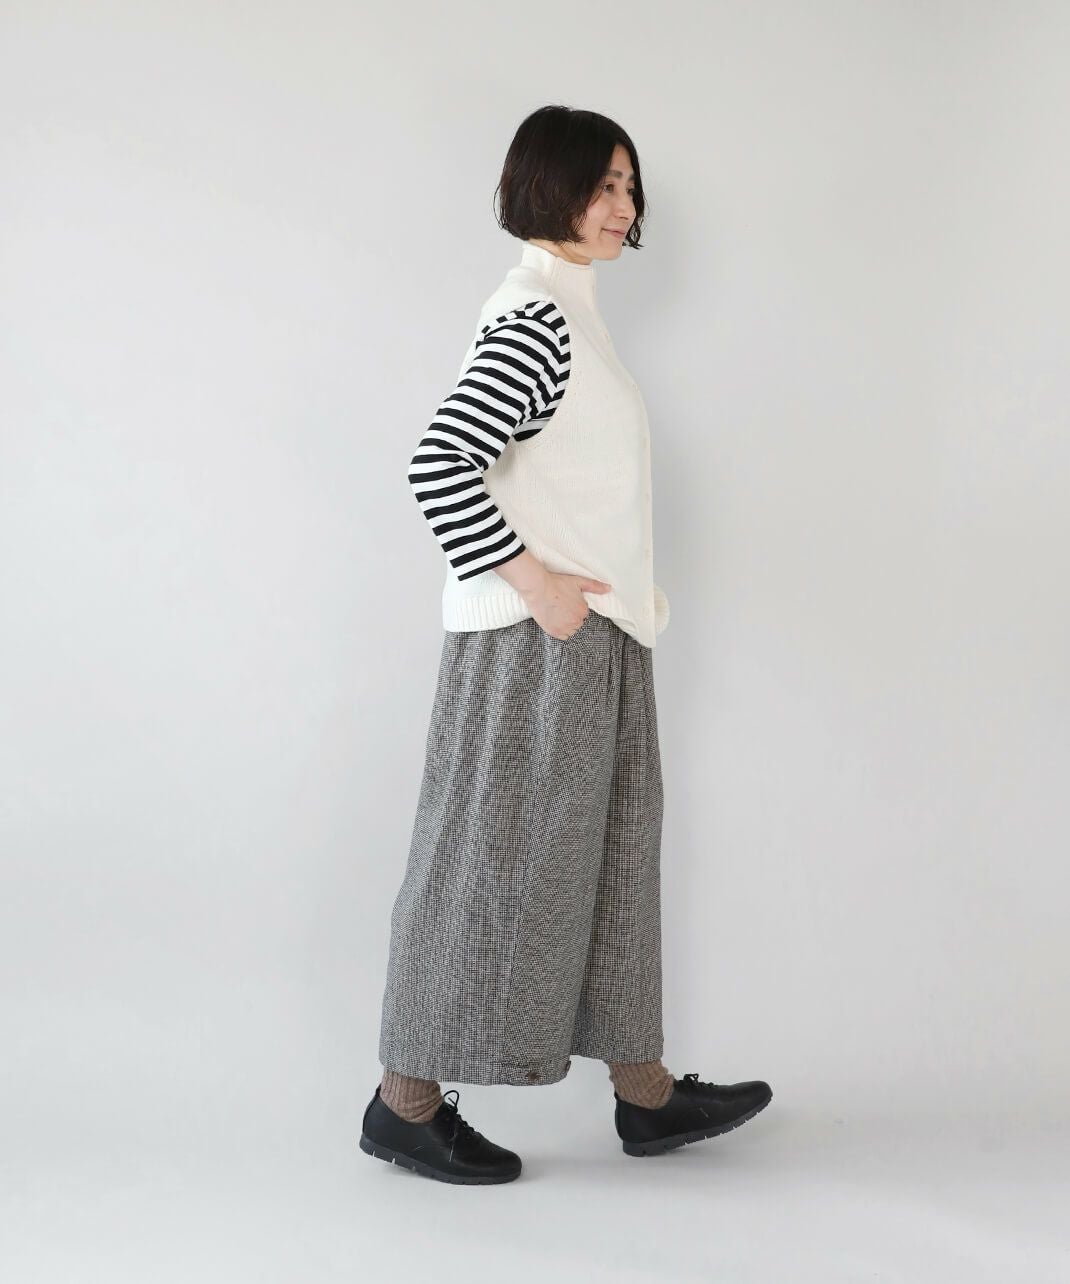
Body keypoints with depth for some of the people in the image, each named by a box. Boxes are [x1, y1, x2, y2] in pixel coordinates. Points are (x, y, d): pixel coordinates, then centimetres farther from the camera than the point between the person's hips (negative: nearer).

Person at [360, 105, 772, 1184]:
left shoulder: (564, 309, 15)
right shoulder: (535, 317, -16)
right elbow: (438, 467, -26)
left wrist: (622, 582, 15)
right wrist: (537, 584, -22)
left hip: (588, 639, 10)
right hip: (537, 644, -10)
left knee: (608, 851, 14)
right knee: (500, 856, -2)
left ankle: (645, 1093, 26)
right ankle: (407, 1102, 12)